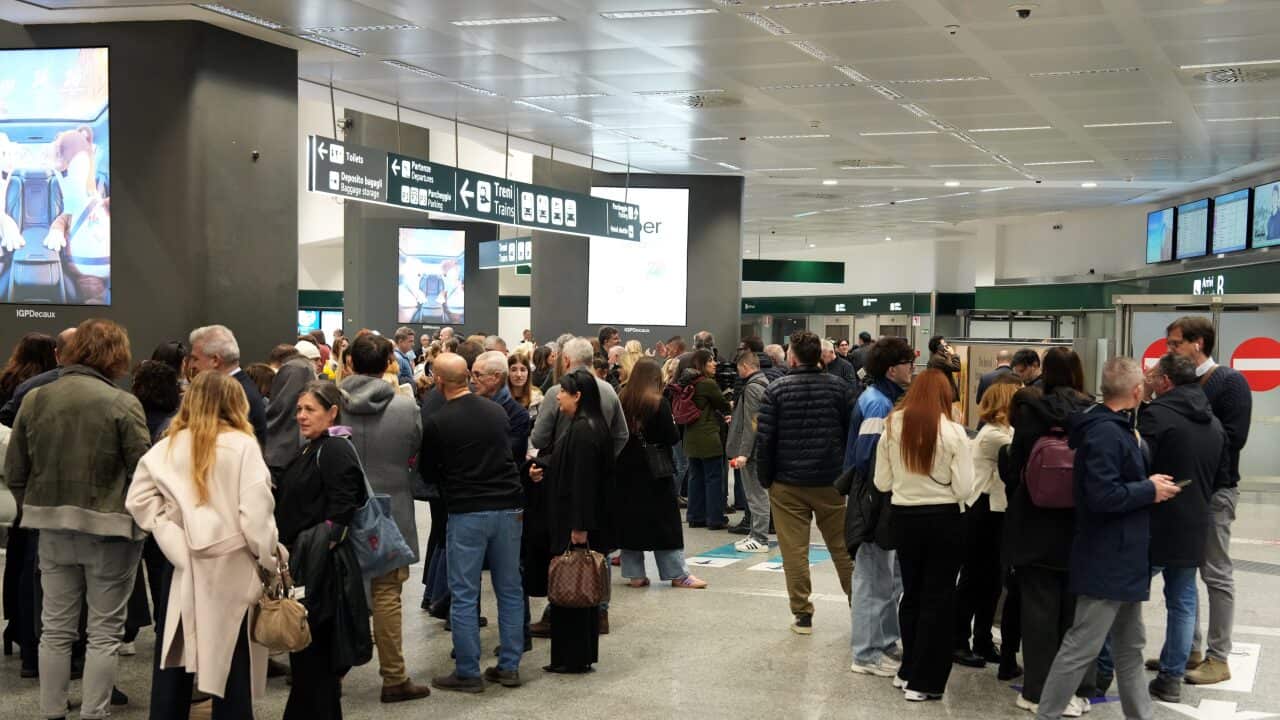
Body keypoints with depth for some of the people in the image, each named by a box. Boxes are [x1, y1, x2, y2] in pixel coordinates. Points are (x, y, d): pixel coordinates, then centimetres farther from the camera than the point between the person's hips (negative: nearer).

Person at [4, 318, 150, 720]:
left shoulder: (35, 400, 3)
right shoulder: (122, 404, -12)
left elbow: (14, 472, 7)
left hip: (53, 530, 4)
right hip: (108, 530, -4)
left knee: (56, 628, 14)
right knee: (104, 631, 6)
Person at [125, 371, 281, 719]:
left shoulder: (168, 445, 3)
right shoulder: (242, 445, -7)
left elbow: (138, 500, -2)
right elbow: (256, 511, -13)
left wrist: (174, 535, 2)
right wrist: (271, 560, -3)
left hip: (184, 565, 3)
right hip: (231, 566, -3)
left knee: (174, 662, 12)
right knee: (230, 666, 5)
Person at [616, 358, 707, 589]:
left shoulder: (621, 400, -2)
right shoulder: (659, 403, -12)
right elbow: (672, 437, -12)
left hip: (625, 469, 4)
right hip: (654, 471, -3)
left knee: (629, 520, 10)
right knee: (665, 522, 4)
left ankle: (635, 574, 12)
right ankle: (677, 574, 8)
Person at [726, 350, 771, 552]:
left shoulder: (752, 387, -16)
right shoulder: (763, 383, 14)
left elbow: (751, 423, -21)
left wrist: (744, 453, -21)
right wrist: (736, 418, 33)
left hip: (752, 450, -10)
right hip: (760, 449, 10)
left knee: (756, 495, -4)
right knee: (757, 493, 15)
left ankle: (760, 539, 0)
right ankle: (755, 534, 22)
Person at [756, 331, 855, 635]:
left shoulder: (777, 389, -7)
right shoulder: (840, 387, -1)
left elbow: (764, 438, -8)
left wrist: (766, 478, 3)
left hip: (788, 484, -2)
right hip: (832, 482, 2)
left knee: (794, 551, 4)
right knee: (843, 548, 13)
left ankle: (802, 615, 6)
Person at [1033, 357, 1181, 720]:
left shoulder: (1115, 428, 12)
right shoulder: (1106, 433, -21)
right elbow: (1103, 497, -28)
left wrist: (1148, 482, 8)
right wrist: (1150, 490, -17)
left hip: (1123, 559, 11)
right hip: (1107, 562, -11)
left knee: (1130, 645, 18)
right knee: (1081, 647, -4)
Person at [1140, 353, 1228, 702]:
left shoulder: (1156, 415, -16)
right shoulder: (1214, 423, 10)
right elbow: (1221, 477, 18)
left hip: (1154, 527, -7)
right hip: (1194, 528, 7)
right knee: (1183, 601, 13)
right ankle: (1172, 676, 18)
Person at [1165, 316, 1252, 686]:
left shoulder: (1230, 382, -9)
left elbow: (1234, 437, -19)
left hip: (1214, 490, -7)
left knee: (1216, 575, 1)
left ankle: (1218, 659, 8)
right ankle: (1189, 648, 22)